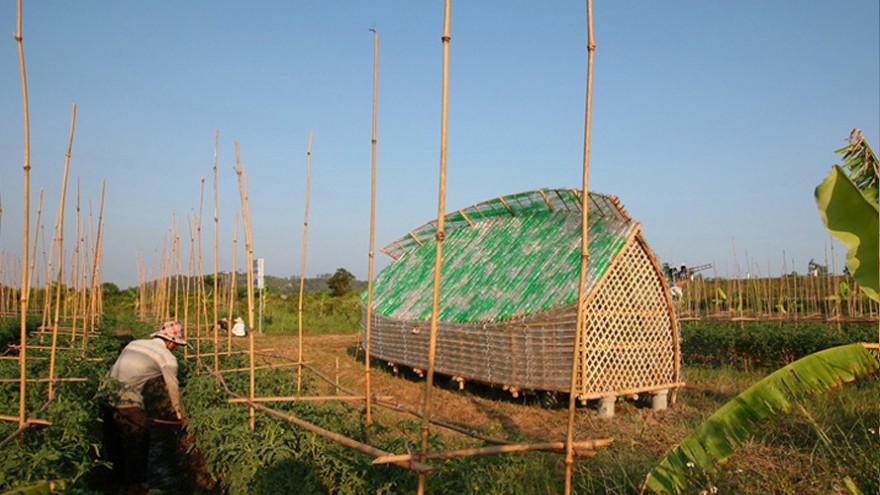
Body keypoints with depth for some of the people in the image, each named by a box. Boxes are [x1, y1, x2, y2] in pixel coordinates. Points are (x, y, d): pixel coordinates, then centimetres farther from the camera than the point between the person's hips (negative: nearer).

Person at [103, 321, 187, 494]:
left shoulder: (134, 343, 18)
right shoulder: (167, 357, 1)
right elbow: (173, 390, 7)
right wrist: (181, 415, 20)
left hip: (107, 395, 7)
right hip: (128, 402, -7)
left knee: (114, 441, 21)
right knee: (137, 442, 9)